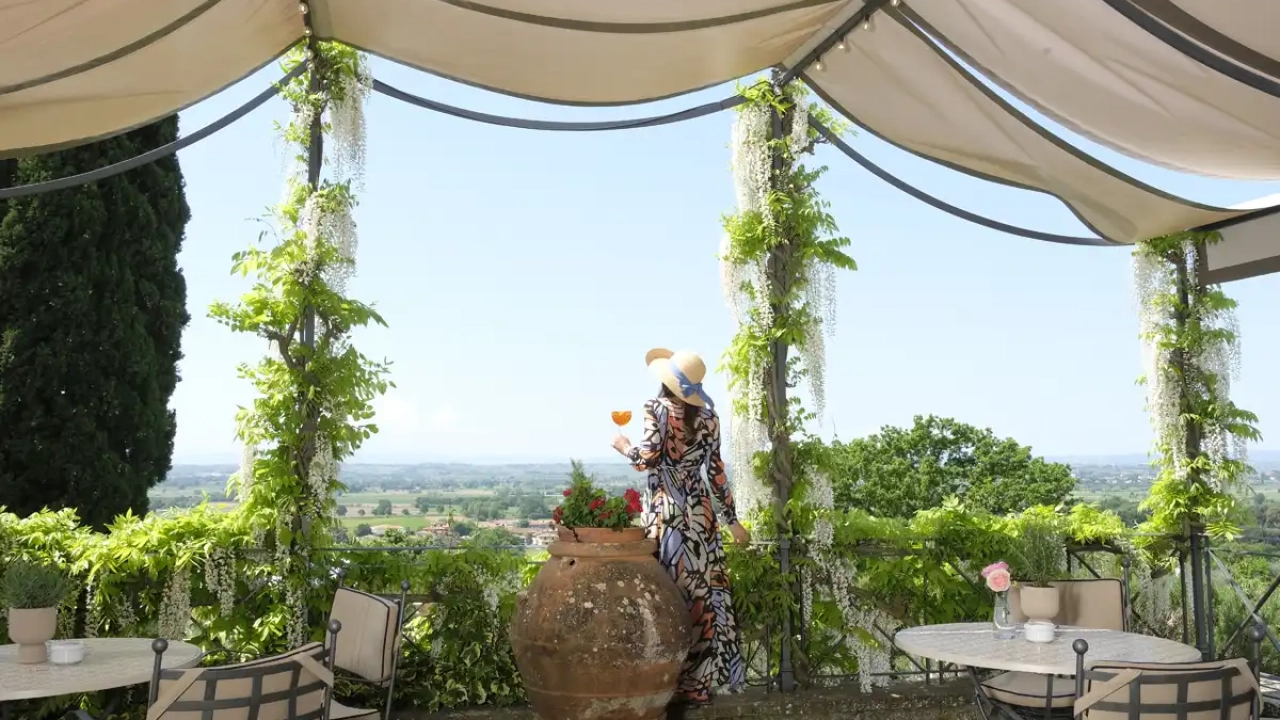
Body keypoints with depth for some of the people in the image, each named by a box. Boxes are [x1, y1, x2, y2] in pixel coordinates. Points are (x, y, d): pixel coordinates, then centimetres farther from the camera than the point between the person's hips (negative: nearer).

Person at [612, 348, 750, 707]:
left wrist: (625, 447, 7)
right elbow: (716, 470, 7)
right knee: (703, 591, 6)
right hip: (700, 512, 4)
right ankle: (699, 682, 12)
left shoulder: (656, 408, -5)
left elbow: (649, 457, -14)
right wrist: (732, 518, 14)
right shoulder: (708, 415, 7)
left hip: (667, 512, -4)